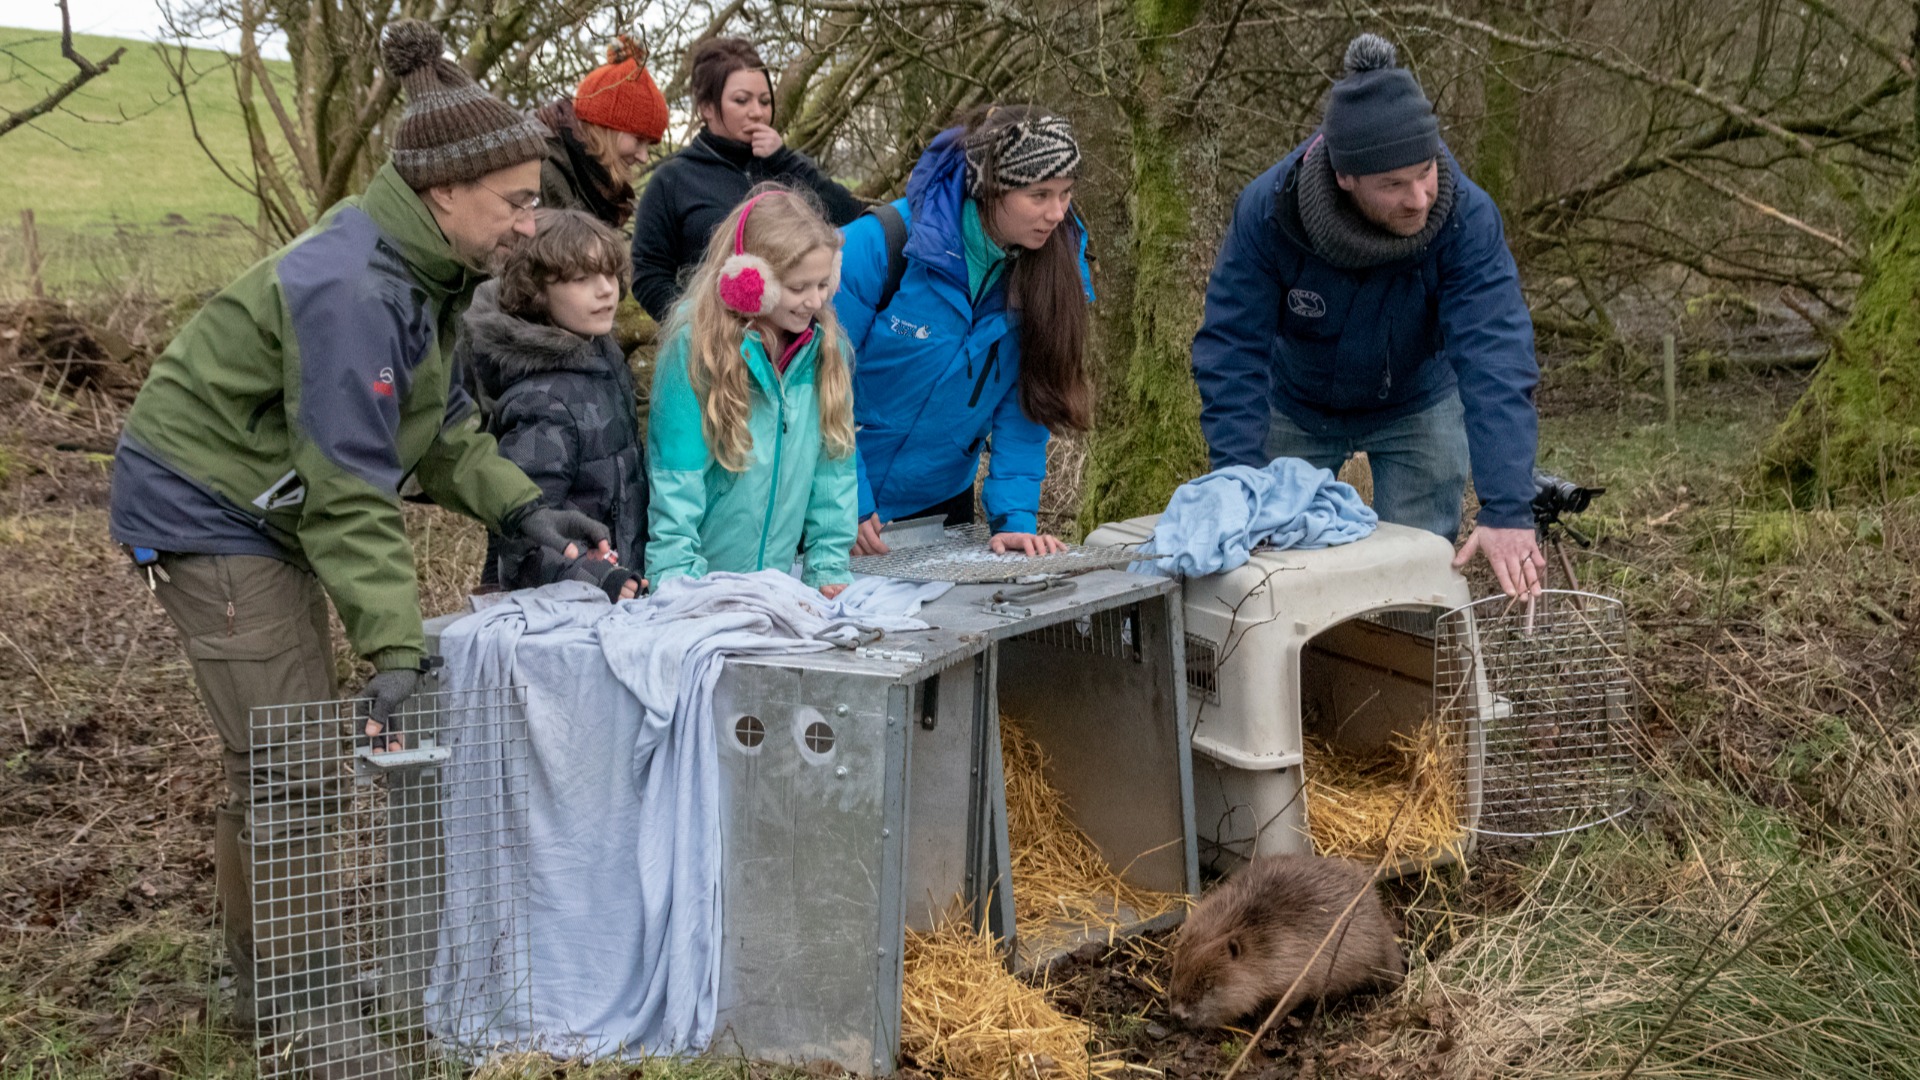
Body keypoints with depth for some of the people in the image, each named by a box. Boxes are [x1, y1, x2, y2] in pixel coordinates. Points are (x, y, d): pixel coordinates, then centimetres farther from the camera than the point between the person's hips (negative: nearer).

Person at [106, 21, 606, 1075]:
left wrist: (522, 508, -6)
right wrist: (395, 646, -30)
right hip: (202, 507, -10)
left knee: (272, 758, 16)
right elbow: (350, 486, -30)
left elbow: (435, 424, 8)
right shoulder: (351, 288, -29)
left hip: (262, 512, 10)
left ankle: (264, 979, 30)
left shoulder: (421, 268, 1)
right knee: (293, 769, -9)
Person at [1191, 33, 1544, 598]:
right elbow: (1232, 353, -28)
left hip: (1418, 408, -1)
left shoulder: (1467, 217, -32)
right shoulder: (1267, 210, -31)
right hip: (1295, 411, 1)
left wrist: (1507, 510, -46)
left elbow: (1495, 360, -38)